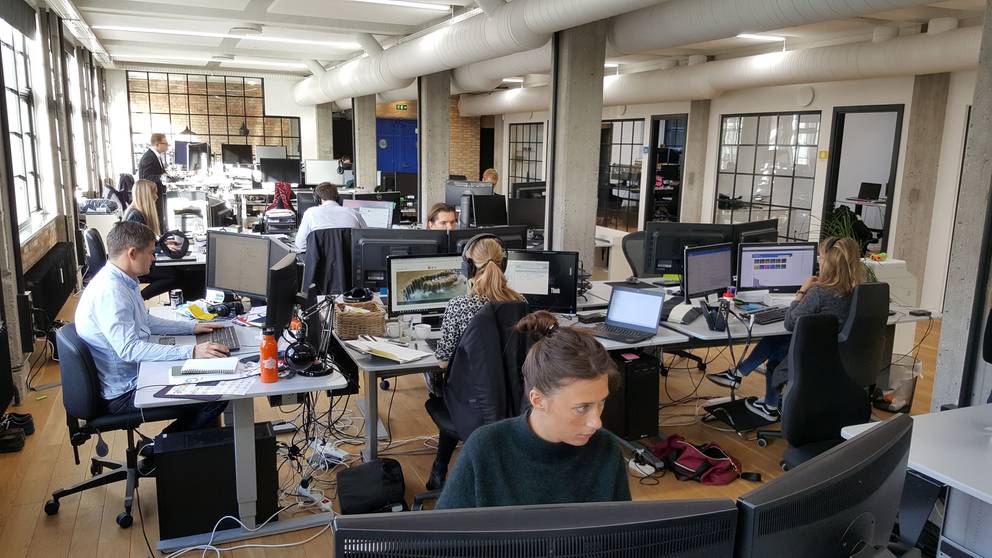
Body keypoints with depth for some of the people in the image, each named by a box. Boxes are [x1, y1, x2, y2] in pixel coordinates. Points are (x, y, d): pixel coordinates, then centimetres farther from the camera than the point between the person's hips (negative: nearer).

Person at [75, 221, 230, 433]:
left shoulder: (123, 281, 6)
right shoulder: (110, 291, -25)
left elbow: (145, 321, 19)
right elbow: (129, 349, -32)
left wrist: (192, 327, 10)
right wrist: (191, 352, -37)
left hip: (135, 372, 10)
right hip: (124, 393, -10)